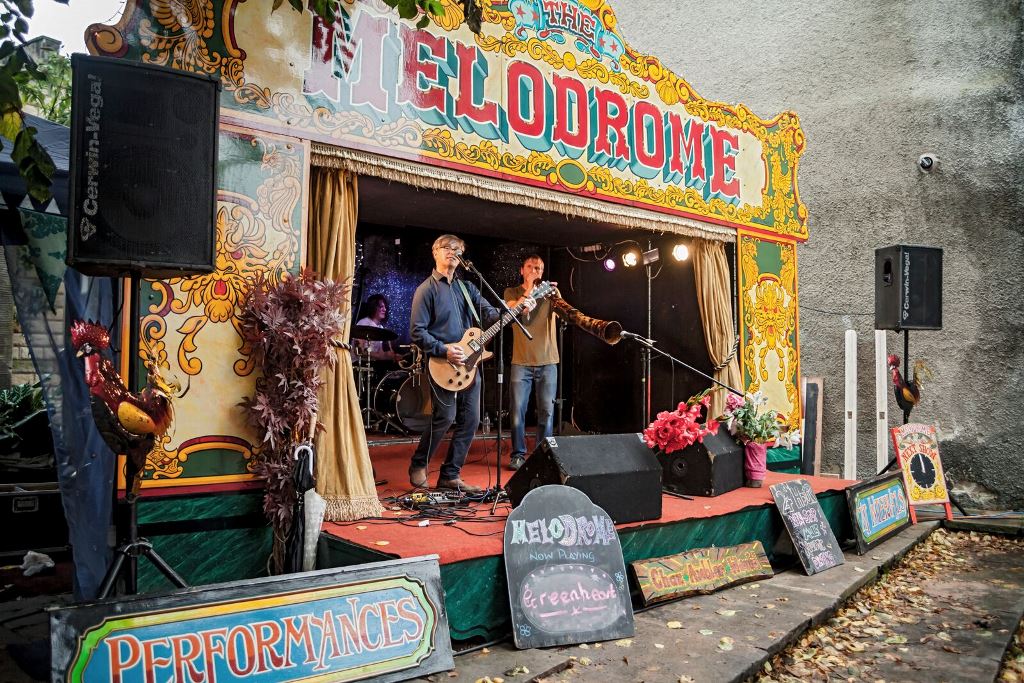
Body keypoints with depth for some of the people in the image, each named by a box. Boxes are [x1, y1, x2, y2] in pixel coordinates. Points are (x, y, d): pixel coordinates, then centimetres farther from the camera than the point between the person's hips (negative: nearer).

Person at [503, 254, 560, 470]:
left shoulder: (550, 292, 11)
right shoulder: (512, 292, 9)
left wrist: (553, 293, -18)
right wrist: (528, 290, -11)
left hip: (548, 361, 1)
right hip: (521, 361, -1)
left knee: (547, 411, 1)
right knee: (517, 410, -2)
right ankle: (518, 454, 10)